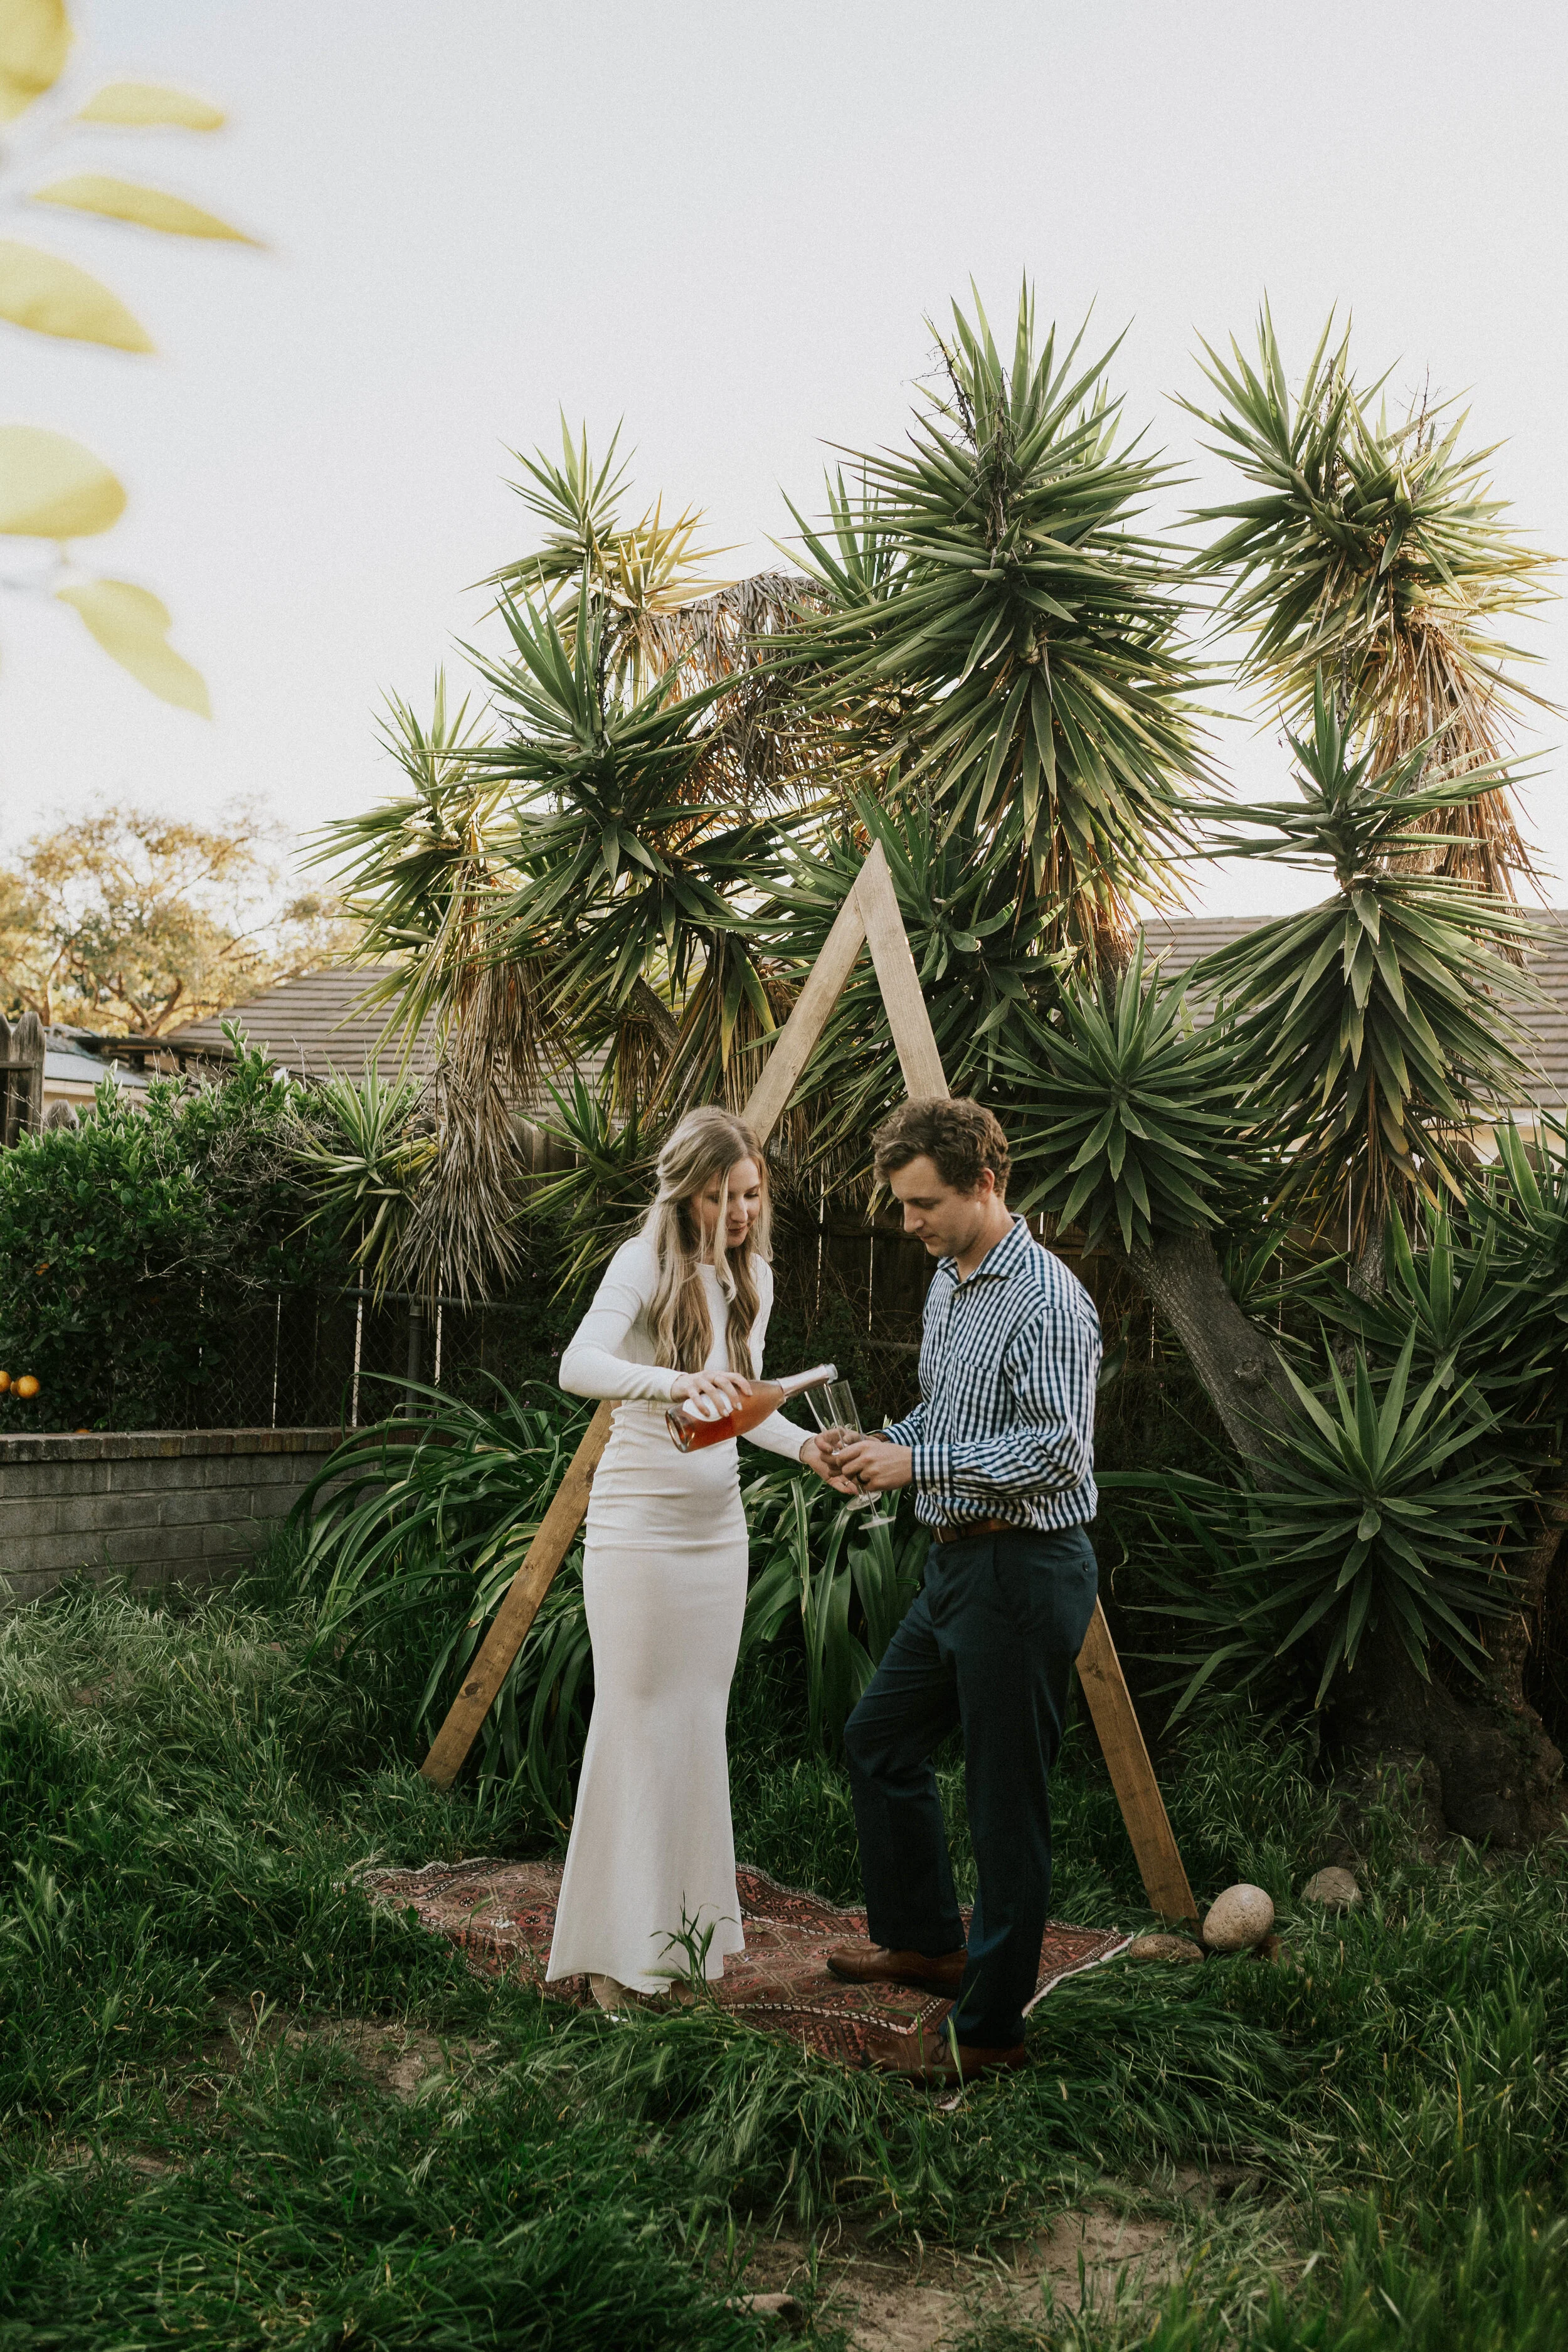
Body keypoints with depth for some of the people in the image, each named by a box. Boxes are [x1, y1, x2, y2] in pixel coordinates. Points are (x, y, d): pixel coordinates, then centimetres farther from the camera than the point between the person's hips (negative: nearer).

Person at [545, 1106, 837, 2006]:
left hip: (720, 1526, 7)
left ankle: (690, 1928, 22)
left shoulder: (755, 1277, 9)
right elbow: (579, 1367, -28)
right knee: (636, 1721, -4)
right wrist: (679, 1381, -43)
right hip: (639, 1523, -7)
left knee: (702, 1723, 11)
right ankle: (616, 1951, 4)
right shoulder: (646, 1262, -12)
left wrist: (805, 1444, -2)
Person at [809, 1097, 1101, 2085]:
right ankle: (926, 1940, 36)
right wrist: (885, 1445, 4)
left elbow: (1059, 1448, -24)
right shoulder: (950, 1279, 12)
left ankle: (989, 2027, 11)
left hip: (1026, 1571, -11)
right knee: (881, 1737, 20)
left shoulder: (1046, 1300, -19)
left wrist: (919, 1464, -21)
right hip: (959, 1560, 11)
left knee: (1008, 1802, -1)